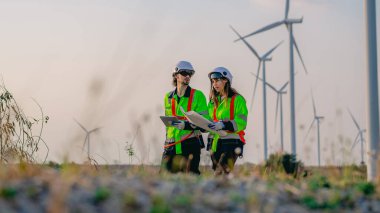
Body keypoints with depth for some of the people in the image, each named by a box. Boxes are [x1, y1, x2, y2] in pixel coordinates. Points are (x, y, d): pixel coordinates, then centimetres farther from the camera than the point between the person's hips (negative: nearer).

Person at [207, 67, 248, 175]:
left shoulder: (237, 99, -4)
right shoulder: (213, 101, 17)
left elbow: (241, 123, -13)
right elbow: (209, 122, 19)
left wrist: (223, 125, -26)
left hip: (231, 142, -7)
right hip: (215, 143, 7)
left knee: (220, 172, -19)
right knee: (217, 172, 8)